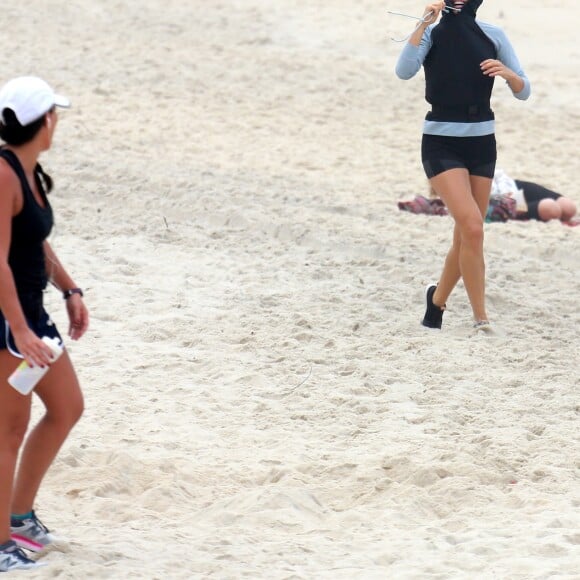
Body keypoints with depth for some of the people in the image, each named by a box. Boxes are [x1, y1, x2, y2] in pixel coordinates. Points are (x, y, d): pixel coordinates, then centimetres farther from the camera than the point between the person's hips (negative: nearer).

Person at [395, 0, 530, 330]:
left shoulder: (493, 36, 3)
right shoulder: (432, 33, -4)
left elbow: (524, 91, 3)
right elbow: (404, 71, -22)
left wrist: (508, 73, -18)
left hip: (482, 144, 4)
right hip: (442, 144, -4)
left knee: (466, 236, 7)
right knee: (472, 227, -19)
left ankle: (438, 299, 31)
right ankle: (481, 317, -11)